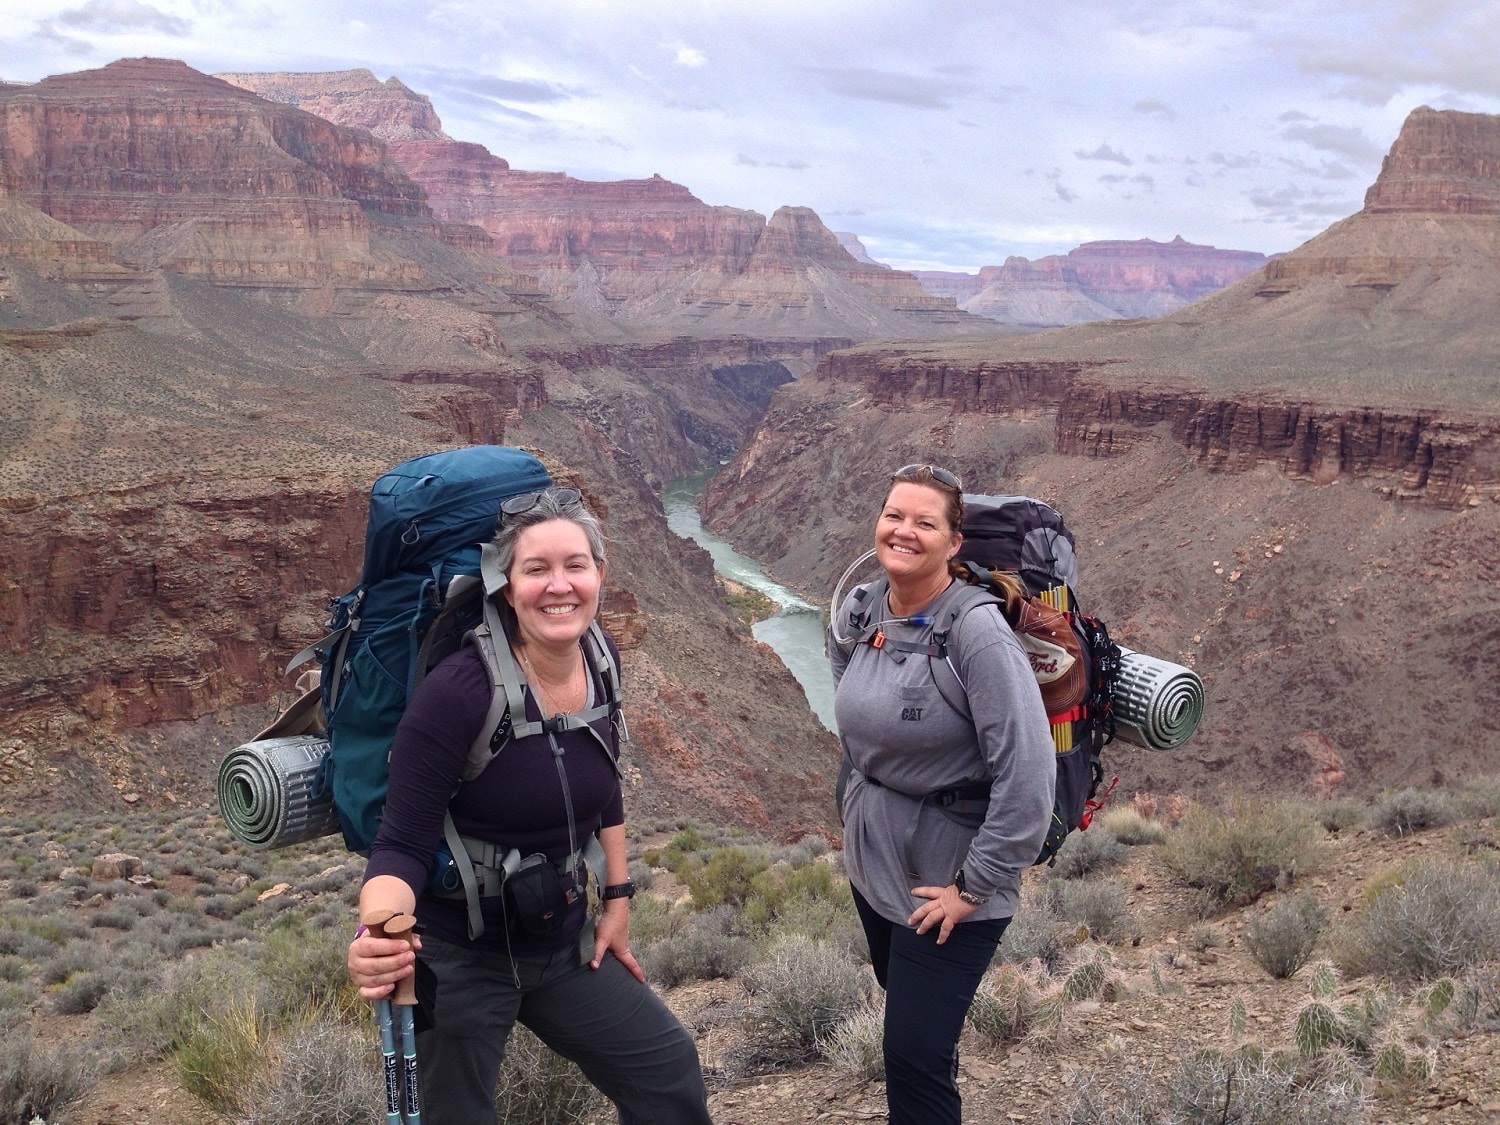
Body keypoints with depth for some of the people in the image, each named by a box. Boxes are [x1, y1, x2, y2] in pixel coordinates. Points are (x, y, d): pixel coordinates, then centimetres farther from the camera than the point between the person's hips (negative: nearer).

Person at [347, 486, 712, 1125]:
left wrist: (617, 900, 13)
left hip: (565, 947, 6)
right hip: (458, 960, -6)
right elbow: (403, 845, -22)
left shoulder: (598, 664, -6)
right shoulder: (457, 692, -25)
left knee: (669, 1069, 14)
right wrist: (376, 937, -41)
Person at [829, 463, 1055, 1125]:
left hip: (943, 879, -7)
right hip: (870, 863, 7)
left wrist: (975, 887, -21)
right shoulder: (859, 611, -2)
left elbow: (1028, 771, -26)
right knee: (901, 993, 25)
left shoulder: (976, 634, -24)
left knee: (916, 1059, -4)